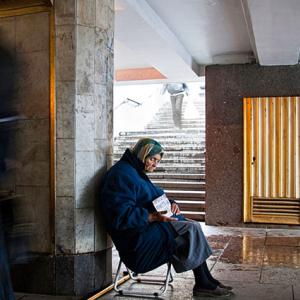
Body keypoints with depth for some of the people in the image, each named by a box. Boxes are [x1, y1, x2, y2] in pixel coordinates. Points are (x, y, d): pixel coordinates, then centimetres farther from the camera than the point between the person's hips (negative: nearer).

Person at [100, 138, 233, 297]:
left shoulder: (137, 173, 19)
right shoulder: (122, 175, -16)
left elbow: (158, 196, 24)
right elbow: (121, 215, -26)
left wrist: (171, 203, 2)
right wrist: (154, 216, -31)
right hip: (137, 238, -10)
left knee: (192, 226, -1)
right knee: (192, 228, -15)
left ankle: (205, 283, -3)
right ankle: (203, 284, -3)